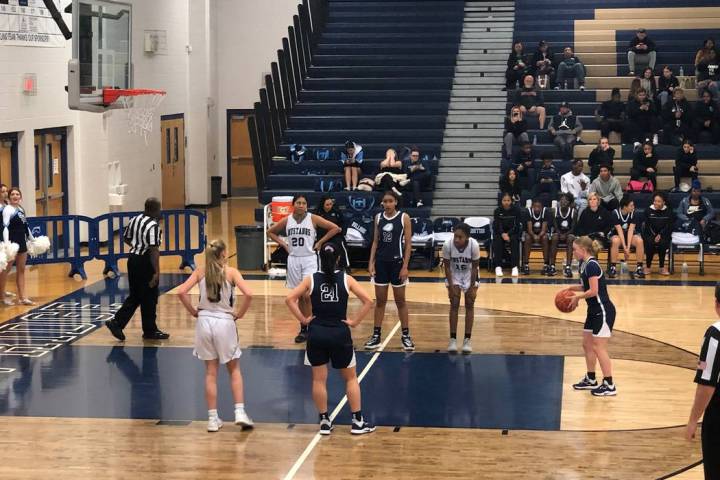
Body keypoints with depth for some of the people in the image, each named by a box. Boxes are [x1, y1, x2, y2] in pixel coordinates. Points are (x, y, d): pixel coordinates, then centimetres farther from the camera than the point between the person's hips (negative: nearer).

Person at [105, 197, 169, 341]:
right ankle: (150, 331, 15)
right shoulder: (153, 226, -19)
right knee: (149, 298, 5)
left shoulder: (135, 220, 7)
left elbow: (126, 238, 19)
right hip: (145, 263, -8)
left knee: (135, 296, 16)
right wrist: (156, 272, -25)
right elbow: (154, 250, -24)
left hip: (133, 258, 8)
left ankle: (117, 322, 7)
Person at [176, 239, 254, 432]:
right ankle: (240, 412, 3)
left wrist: (193, 311, 2)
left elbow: (181, 292, -10)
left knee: (211, 372, 10)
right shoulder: (230, 272, -6)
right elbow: (248, 294, -19)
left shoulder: (200, 272, 1)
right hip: (225, 322, -2)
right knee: (234, 370, 14)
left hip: (204, 322, 2)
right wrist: (239, 314, -4)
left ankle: (213, 419, 11)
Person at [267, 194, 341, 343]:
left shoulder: (313, 219, -6)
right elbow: (271, 232, 17)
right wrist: (283, 244, 5)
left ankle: (305, 328, -7)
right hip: (293, 259, 3)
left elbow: (335, 228, -6)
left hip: (309, 259, -3)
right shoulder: (287, 220, 2)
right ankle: (304, 327, 16)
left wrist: (320, 242, -5)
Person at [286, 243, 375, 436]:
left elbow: (290, 299, -10)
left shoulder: (311, 279, -2)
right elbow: (368, 301, -9)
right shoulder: (346, 279, -2)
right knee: (351, 378, 13)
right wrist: (354, 321, -2)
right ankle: (357, 421, 12)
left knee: (319, 379, 9)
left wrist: (303, 319, -2)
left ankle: (324, 421, 11)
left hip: (317, 333, 0)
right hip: (340, 333, 0)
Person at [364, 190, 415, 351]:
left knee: (400, 301, 5)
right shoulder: (378, 217, 5)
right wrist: (371, 262, 1)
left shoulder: (404, 217, -7)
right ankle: (376, 335, 13)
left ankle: (405, 335, 12)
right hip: (381, 262, 3)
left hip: (397, 262, -3)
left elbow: (408, 243, -7)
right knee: (380, 300, 8)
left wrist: (405, 266, -12)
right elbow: (375, 241, 9)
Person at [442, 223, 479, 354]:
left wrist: (472, 287, -16)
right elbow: (447, 266, -16)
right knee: (454, 304, -4)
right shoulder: (448, 245, -31)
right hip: (454, 274, 0)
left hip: (469, 274, 0)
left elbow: (474, 267, -18)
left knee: (469, 304, -1)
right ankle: (453, 339, 1)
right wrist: (451, 287, -17)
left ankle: (467, 339, 4)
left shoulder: (474, 245, -32)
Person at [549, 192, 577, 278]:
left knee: (570, 238, -34)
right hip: (558, 233, 0)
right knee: (554, 238, -33)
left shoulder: (573, 212, -4)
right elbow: (555, 226, -6)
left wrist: (565, 234, -24)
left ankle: (568, 267, -41)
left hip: (569, 233, 0)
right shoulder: (555, 211, -2)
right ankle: (552, 267, -34)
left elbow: (573, 228, -8)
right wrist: (560, 234, -25)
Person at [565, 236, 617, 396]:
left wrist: (577, 297, -9)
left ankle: (609, 386, -1)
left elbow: (593, 291, -22)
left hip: (603, 311, -10)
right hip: (594, 311, 10)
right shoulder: (584, 264, 8)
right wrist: (572, 288, 3)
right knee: (587, 344, 15)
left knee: (598, 348, -7)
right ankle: (591, 380, 27)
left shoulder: (592, 265, -20)